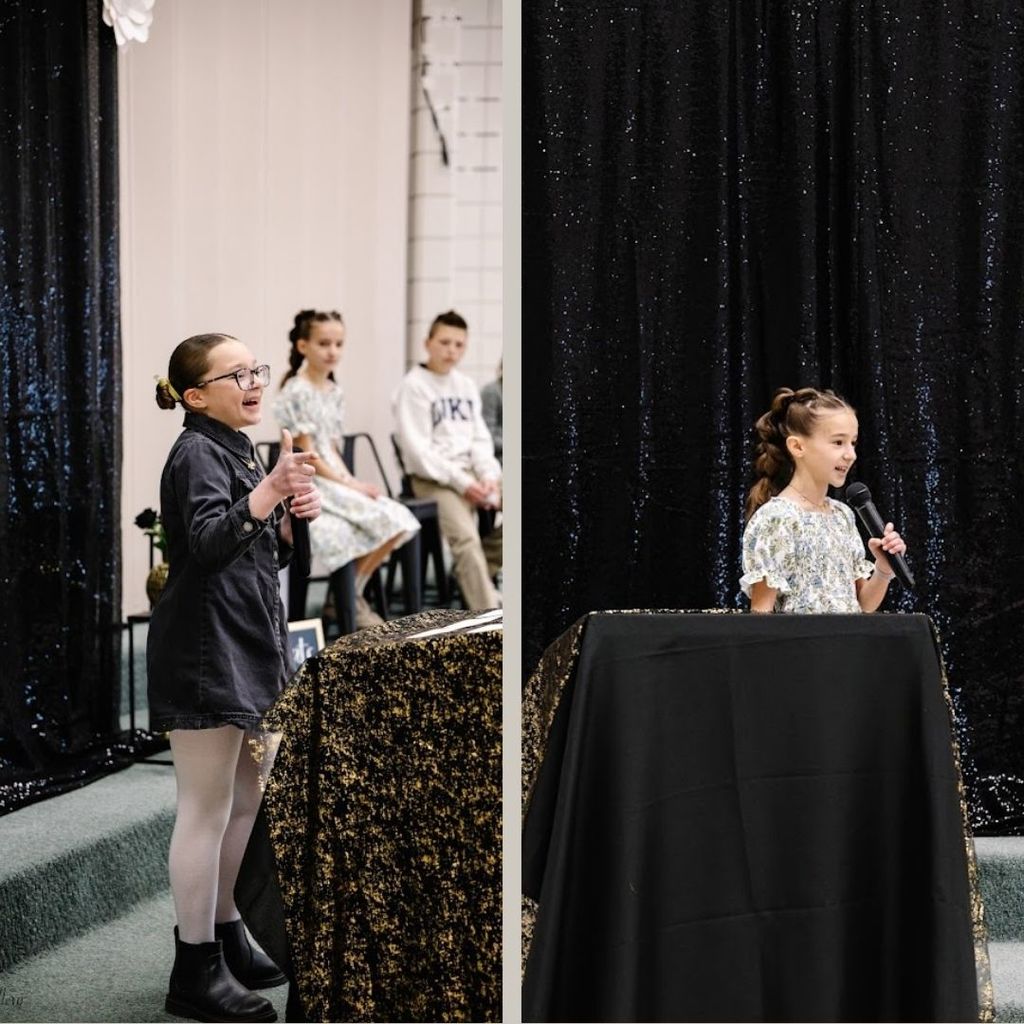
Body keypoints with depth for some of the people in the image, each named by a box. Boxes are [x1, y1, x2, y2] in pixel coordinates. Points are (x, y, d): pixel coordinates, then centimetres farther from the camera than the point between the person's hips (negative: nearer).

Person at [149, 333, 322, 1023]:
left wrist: (296, 516, 1)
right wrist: (272, 489, -40)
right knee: (207, 808, -5)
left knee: (245, 800, 17)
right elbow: (207, 542, -28)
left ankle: (227, 937, 30)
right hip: (206, 648, -10)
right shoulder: (197, 453, -11)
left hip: (250, 646, 10)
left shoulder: (239, 451, 17)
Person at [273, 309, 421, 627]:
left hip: (335, 479, 8)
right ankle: (350, 598, -4)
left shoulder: (334, 392, 13)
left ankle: (351, 594, 0)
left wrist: (351, 481, -5)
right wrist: (350, 484, -14)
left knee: (399, 521, -12)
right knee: (382, 519, -22)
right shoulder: (296, 392, -12)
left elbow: (333, 451, 13)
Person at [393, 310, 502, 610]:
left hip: (471, 473, 7)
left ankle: (476, 578, 8)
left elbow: (480, 439, 15)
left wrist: (489, 476, -5)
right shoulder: (413, 386, -5)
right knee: (465, 537, -27)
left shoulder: (467, 386, 15)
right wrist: (460, 482, -17)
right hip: (432, 478, -7)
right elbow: (418, 450, -11)